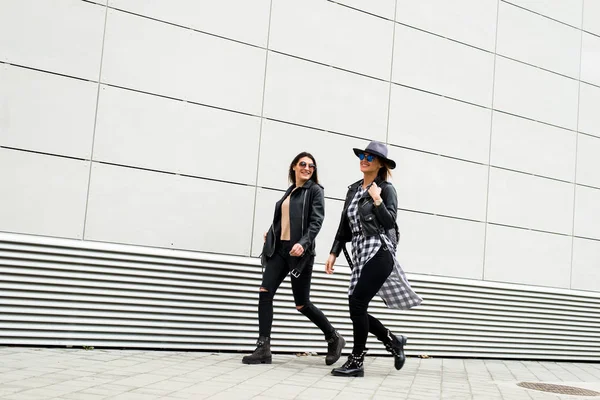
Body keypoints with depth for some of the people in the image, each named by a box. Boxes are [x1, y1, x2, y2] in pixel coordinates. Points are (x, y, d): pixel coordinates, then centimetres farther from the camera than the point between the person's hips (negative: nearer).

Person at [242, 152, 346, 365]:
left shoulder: (314, 191, 0)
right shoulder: (289, 191, 17)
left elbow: (316, 221, -12)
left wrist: (303, 243, -25)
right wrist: (271, 234, 10)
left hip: (300, 252, -6)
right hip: (279, 249, 6)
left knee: (302, 304, -1)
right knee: (265, 292, -10)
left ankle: (334, 338, 20)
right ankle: (263, 348, -7)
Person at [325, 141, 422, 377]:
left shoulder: (386, 189, -2)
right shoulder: (353, 189, 16)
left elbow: (389, 222, -12)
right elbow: (345, 225, 17)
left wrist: (377, 200, -19)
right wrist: (334, 253, 11)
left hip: (379, 253, -7)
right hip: (360, 254, 7)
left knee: (356, 303, -14)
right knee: (358, 308, 4)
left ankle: (356, 362, -3)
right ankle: (393, 341, 27)